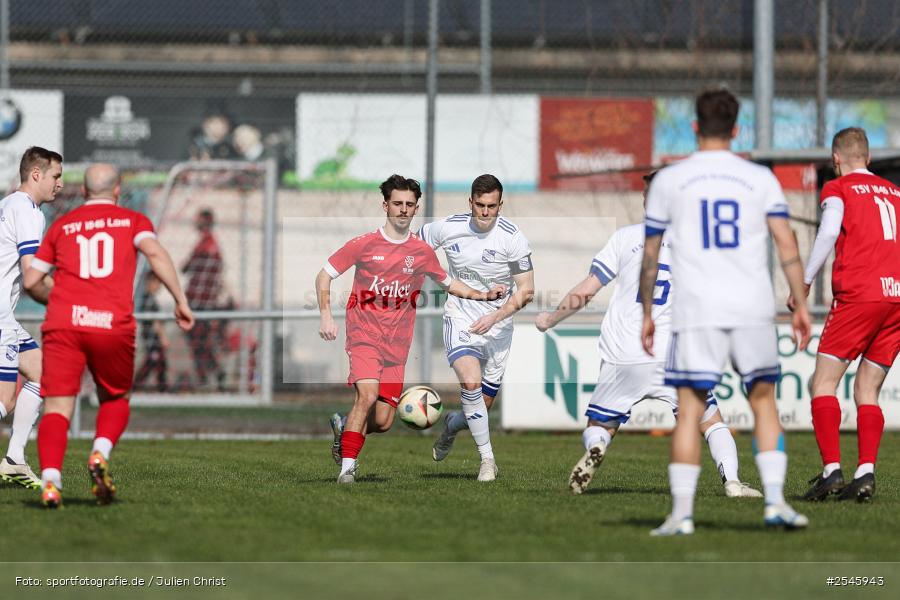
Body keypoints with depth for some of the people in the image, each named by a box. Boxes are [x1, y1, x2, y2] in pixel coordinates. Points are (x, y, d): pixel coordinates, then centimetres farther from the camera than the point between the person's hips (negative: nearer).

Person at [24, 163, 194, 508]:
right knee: (115, 400, 21)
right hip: (113, 325, 0)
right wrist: (180, 300, -7)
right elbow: (154, 252, -7)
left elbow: (31, 282, 16)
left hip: (63, 324, 0)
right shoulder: (133, 221, 14)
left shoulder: (61, 226, 18)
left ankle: (50, 482, -24)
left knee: (57, 407, -2)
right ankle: (99, 456, -6)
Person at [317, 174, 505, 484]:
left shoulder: (422, 252, 8)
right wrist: (325, 315, -8)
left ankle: (344, 426, 30)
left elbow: (449, 283, 24)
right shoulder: (364, 244, -2)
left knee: (383, 421, -3)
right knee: (367, 394, -26)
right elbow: (324, 275, 4)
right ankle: (347, 467, -15)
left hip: (397, 344, 3)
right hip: (364, 335, -3)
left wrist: (483, 295, 9)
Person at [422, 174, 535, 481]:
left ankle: (452, 424, 43)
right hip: (460, 320, -1)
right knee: (471, 382, -28)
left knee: (482, 407, 6)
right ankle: (487, 458, -16)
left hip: (497, 328, 1)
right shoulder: (447, 228, -8)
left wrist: (495, 317, -24)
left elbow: (526, 291, -12)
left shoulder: (513, 238, -13)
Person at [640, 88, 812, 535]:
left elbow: (649, 255, 9)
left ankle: (681, 513, -6)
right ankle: (775, 499, 1)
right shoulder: (760, 179, 7)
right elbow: (787, 245, 0)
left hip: (696, 312, -1)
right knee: (763, 402, 12)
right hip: (753, 308, 1)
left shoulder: (669, 180, 6)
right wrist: (800, 306, 4)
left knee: (689, 410, 0)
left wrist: (647, 314, 17)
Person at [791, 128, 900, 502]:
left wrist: (804, 281, -8)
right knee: (868, 390, 9)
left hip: (858, 294, -5)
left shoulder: (838, 189, 5)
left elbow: (829, 232, -12)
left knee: (823, 383, 0)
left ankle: (831, 469, -14)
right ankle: (866, 472, -6)